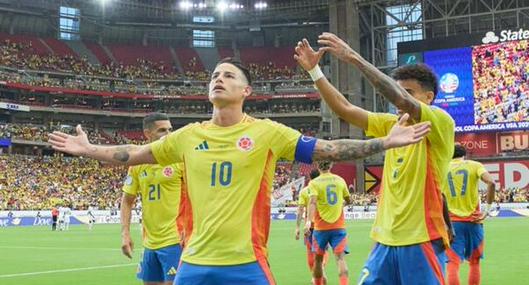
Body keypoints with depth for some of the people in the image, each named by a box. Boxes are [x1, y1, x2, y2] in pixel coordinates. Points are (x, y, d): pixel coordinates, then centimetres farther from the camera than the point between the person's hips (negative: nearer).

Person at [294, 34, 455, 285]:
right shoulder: (393, 125, 11)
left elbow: (401, 100, -25)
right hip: (386, 241, 6)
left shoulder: (441, 123, -8)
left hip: (422, 241, -6)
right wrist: (313, 70, -5)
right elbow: (344, 110, 6)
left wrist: (354, 58, -26)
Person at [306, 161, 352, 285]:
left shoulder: (314, 183, -3)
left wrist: (309, 221, -29)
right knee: (340, 257, -8)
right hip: (339, 226, 1)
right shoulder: (340, 180, 6)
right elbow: (349, 201, 15)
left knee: (318, 258, 14)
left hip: (321, 227, -1)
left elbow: (313, 202, -19)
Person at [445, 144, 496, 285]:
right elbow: (491, 183, -12)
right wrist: (488, 209, -7)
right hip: (473, 220, 1)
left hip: (452, 221, 0)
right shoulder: (475, 165, 6)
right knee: (474, 262, 16)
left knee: (453, 264, -4)